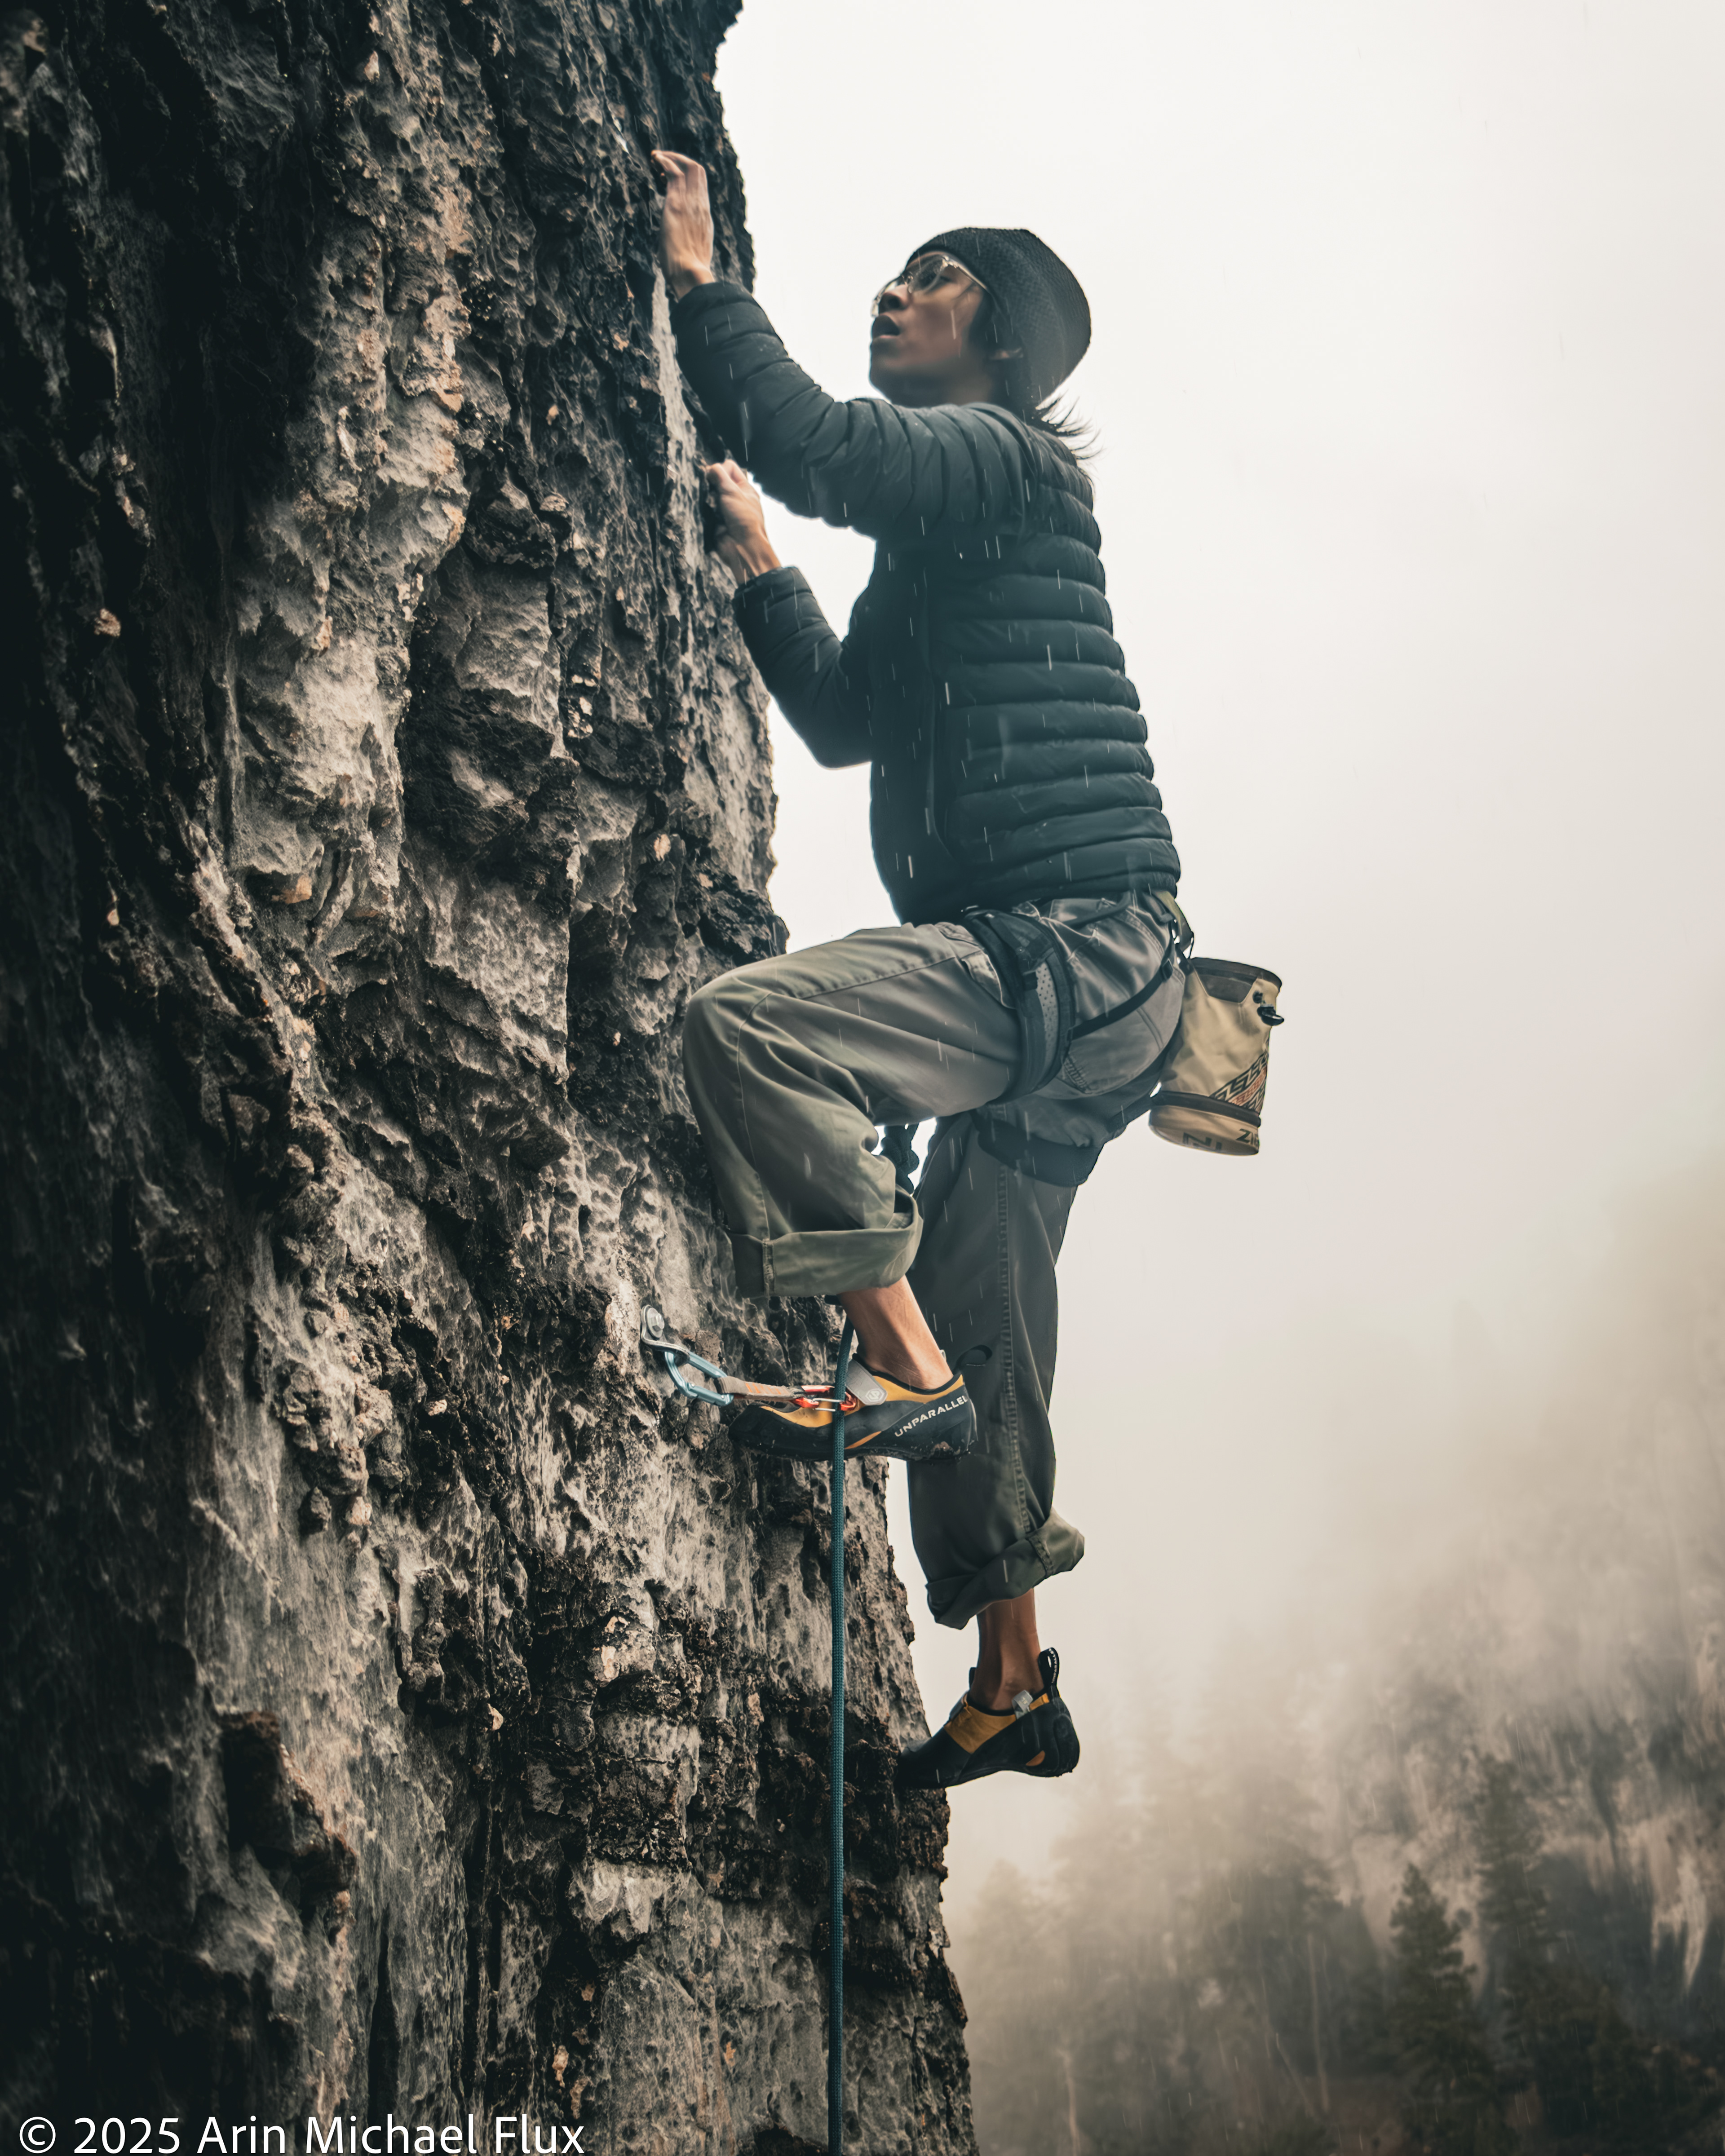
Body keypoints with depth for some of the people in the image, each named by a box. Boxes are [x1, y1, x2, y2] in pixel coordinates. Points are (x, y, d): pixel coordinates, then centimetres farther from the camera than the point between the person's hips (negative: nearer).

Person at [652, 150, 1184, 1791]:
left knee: (747, 1023, -27)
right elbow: (847, 721, 32)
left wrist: (697, 281, -7)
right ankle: (1013, 1686, 26)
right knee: (982, 1336, 14)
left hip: (1077, 946, -10)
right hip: (1037, 977, 10)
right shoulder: (928, 545, 25)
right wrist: (755, 565, 26)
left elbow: (811, 443, -19)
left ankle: (904, 1366, -21)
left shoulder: (1003, 454, -3)